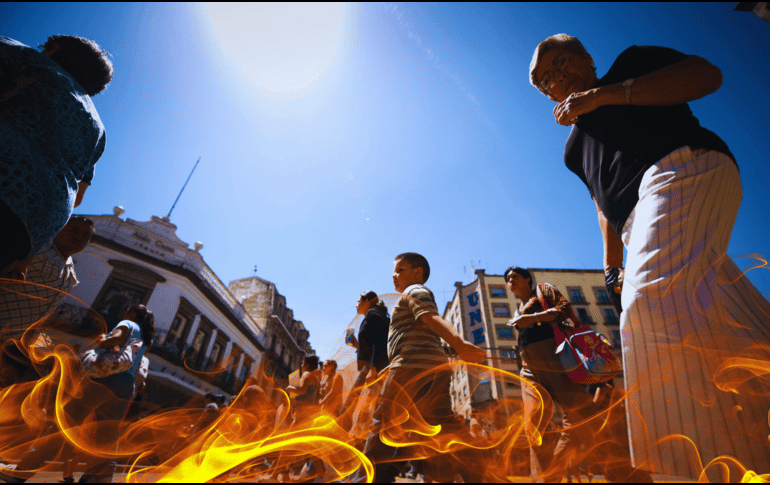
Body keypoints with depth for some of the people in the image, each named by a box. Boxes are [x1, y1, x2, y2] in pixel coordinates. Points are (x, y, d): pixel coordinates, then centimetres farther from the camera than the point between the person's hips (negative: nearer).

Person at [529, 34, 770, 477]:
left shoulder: (631, 62, 21)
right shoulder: (575, 149, 31)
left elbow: (707, 74, 3)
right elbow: (605, 205, 26)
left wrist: (605, 93, -5)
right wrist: (612, 267, 15)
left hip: (683, 166, -7)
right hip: (639, 216, 7)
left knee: (657, 294, -28)